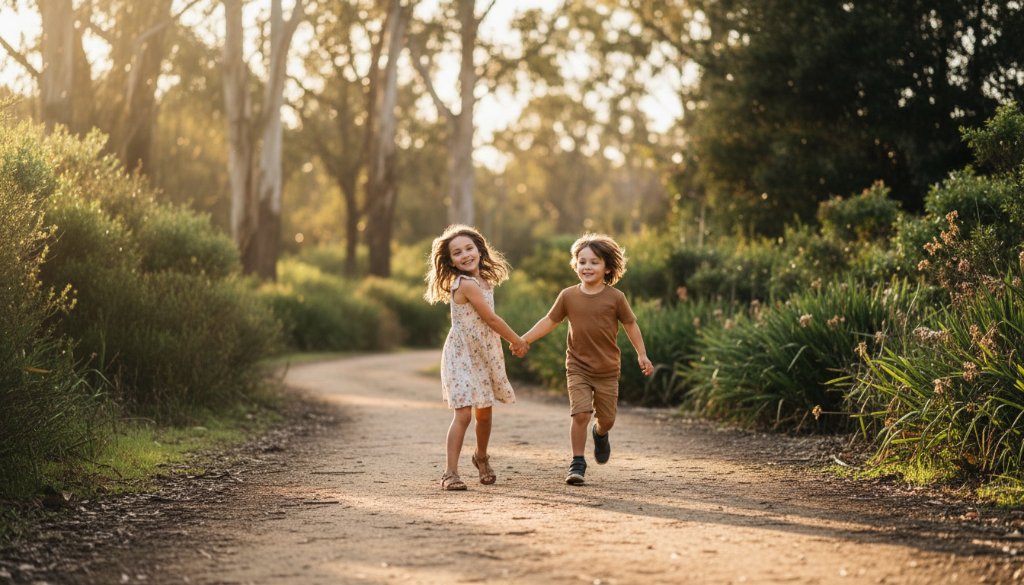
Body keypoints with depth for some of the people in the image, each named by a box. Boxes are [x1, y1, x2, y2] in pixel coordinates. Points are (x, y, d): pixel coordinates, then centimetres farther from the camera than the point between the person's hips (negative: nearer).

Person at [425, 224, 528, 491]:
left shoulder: (484, 281, 7)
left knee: (484, 412, 16)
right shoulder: (466, 284, -20)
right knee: (463, 413, -15)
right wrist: (517, 341, -3)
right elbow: (491, 319, -16)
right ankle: (450, 472, -14)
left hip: (484, 356, 8)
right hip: (462, 356, -8)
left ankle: (481, 457, 39)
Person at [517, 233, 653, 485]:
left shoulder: (615, 297, -6)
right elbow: (549, 321, 7)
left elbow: (630, 325, 4)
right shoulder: (568, 296, -3)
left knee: (607, 418, 8)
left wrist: (642, 355, 3)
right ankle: (577, 463, 0)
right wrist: (524, 340, 2)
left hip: (607, 370, 0)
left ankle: (600, 434, 45)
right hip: (578, 368, 0)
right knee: (580, 413, -15)